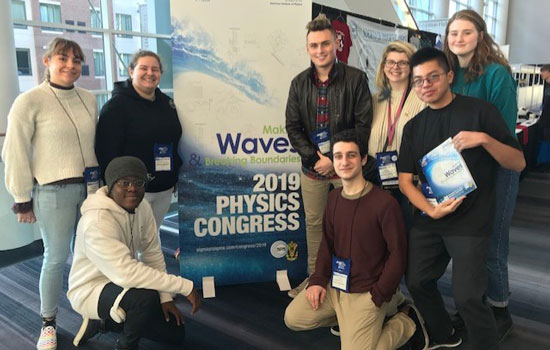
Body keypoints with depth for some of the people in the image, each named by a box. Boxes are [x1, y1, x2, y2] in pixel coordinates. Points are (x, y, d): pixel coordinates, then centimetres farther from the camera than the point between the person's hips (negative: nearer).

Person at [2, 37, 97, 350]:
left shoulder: (89, 99, 7)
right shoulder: (30, 101, -8)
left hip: (91, 187, 5)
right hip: (54, 192, -4)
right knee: (56, 258, 4)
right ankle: (48, 323, 24)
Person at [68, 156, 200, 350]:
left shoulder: (142, 207, -8)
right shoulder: (97, 222, -31)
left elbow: (153, 253, -2)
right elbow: (126, 273, -40)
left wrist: (165, 297, -8)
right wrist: (186, 287, -38)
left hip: (121, 284, 8)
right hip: (91, 291, -7)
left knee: (176, 332, 10)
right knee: (146, 295, -37)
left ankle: (105, 321, 20)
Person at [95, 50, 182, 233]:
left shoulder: (167, 103, 13)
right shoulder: (117, 105, -8)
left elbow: (176, 142, 21)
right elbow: (107, 151, -13)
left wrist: (176, 178, 19)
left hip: (165, 190, 6)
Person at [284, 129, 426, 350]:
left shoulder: (385, 203, -20)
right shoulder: (334, 197, 2)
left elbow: (398, 255, -16)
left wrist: (377, 297, -16)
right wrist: (318, 279, 0)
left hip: (366, 291, -7)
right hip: (334, 284, 7)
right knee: (292, 319, 7)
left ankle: (408, 320, 11)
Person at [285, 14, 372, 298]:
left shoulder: (356, 78, -6)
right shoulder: (299, 83, 6)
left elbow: (363, 124, -8)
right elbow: (292, 127, 4)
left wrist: (337, 159, -13)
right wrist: (315, 159, -7)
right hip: (312, 168, 3)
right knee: (314, 222, 14)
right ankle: (314, 276, 30)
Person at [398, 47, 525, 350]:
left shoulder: (480, 111, -5)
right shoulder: (413, 126, 7)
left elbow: (518, 163, -6)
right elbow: (405, 180, 5)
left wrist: (484, 139, -24)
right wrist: (430, 210, -12)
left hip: (471, 222, -5)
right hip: (428, 219, 5)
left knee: (467, 297, -8)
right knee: (416, 282, 12)